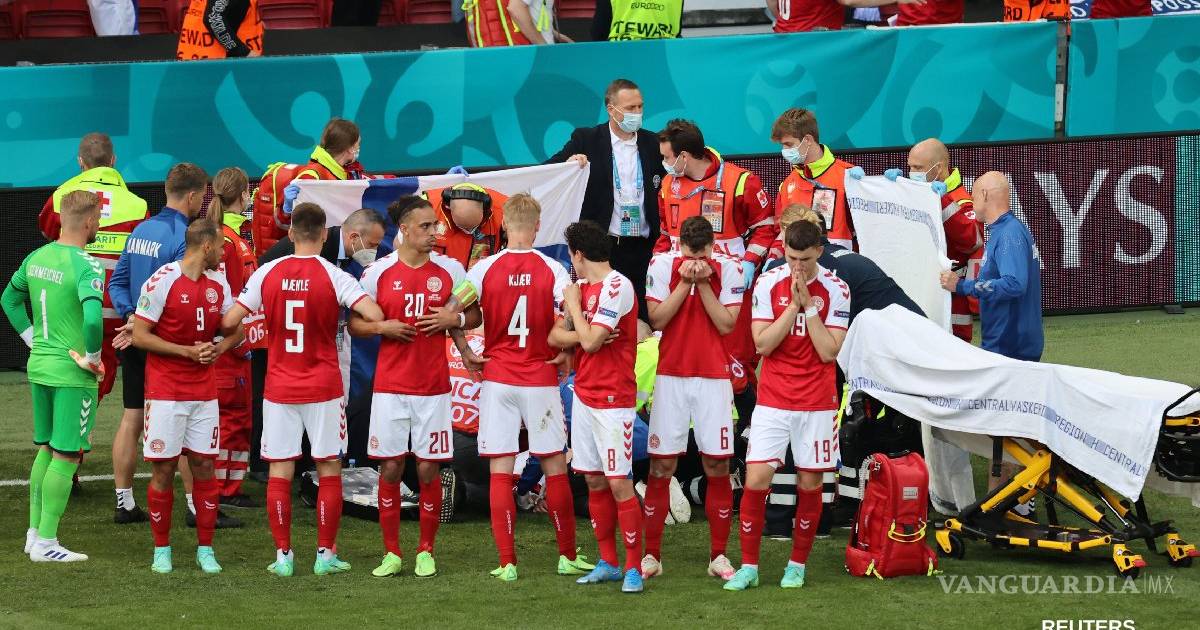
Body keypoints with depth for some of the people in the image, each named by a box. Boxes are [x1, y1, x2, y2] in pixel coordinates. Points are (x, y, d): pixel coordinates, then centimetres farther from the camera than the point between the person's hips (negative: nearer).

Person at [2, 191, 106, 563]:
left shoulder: (36, 258, 5)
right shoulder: (86, 266, -19)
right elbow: (93, 318, -32)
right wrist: (93, 359, -16)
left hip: (39, 366, 7)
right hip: (72, 374, -7)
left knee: (46, 449, 19)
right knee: (66, 456, 0)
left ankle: (34, 533, 24)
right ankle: (46, 543, 2)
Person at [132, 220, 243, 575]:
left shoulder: (218, 285, 7)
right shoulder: (162, 282, -11)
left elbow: (236, 330, 18)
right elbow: (139, 335, -11)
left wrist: (218, 349, -3)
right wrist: (187, 351, -15)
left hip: (204, 393, 5)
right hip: (165, 392, -5)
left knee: (203, 466, 4)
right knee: (163, 469, -1)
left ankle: (205, 550, 10)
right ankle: (161, 550, 9)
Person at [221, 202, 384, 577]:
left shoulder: (268, 274, -2)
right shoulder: (333, 276, -9)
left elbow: (230, 322, -3)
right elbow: (374, 315, -20)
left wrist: (231, 336, 19)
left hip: (279, 388, 2)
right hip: (324, 388, -2)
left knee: (280, 472, 6)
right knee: (329, 470, 7)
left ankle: (283, 555, 5)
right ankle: (326, 554, 7)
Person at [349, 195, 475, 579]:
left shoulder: (450, 270, 2)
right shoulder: (378, 272, -1)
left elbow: (474, 315, 11)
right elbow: (354, 324, 6)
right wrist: (381, 326, -13)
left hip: (433, 386, 0)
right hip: (390, 385, 0)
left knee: (428, 469, 1)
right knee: (390, 468, 1)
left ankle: (426, 552, 12)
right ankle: (391, 553, 10)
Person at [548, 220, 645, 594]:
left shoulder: (616, 287, -14)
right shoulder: (582, 287, 12)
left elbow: (590, 341, -19)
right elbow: (555, 336, 9)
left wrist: (574, 305, -5)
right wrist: (578, 335, -11)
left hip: (613, 399, -8)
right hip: (583, 393, 8)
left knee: (619, 484, -8)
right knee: (594, 482, 10)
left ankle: (633, 568, -3)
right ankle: (608, 563, 17)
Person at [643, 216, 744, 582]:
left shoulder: (727, 269, -2)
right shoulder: (661, 265, -2)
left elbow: (726, 324, -8)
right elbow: (657, 319, -7)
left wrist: (704, 283, -14)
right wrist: (685, 282, -14)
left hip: (713, 377, 0)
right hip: (671, 376, 0)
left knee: (717, 466, 0)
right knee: (661, 466, 0)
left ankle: (719, 555, 7)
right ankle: (651, 555, 4)